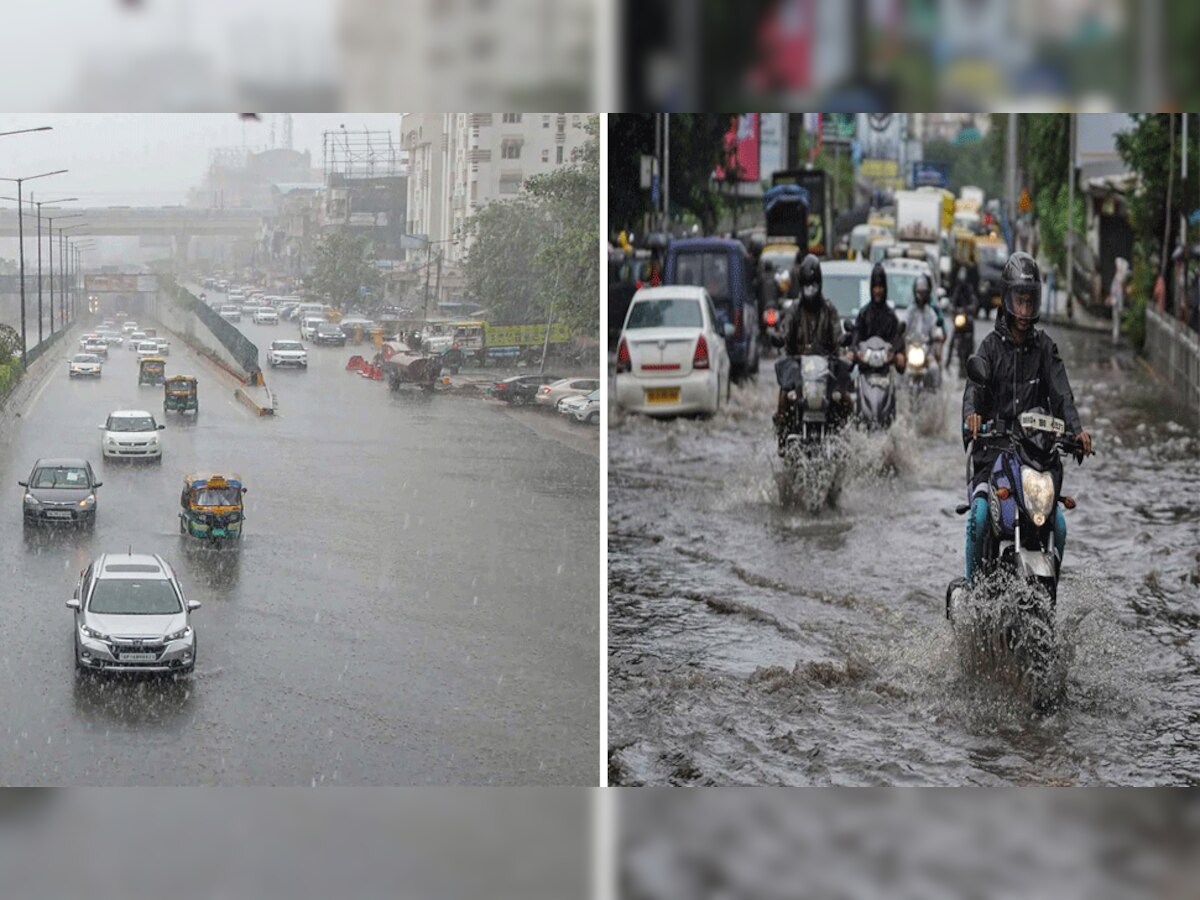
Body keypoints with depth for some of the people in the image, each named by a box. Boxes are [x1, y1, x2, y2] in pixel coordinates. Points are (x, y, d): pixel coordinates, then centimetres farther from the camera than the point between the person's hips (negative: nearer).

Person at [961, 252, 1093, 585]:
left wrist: (1076, 429, -21)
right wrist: (971, 414, -36)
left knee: (1057, 526, -12)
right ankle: (973, 586, -11)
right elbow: (974, 386, -12)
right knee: (979, 519, -25)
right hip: (994, 450, -2)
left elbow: (1061, 393, -1)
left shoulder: (1045, 347, 11)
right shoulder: (991, 345, 5)